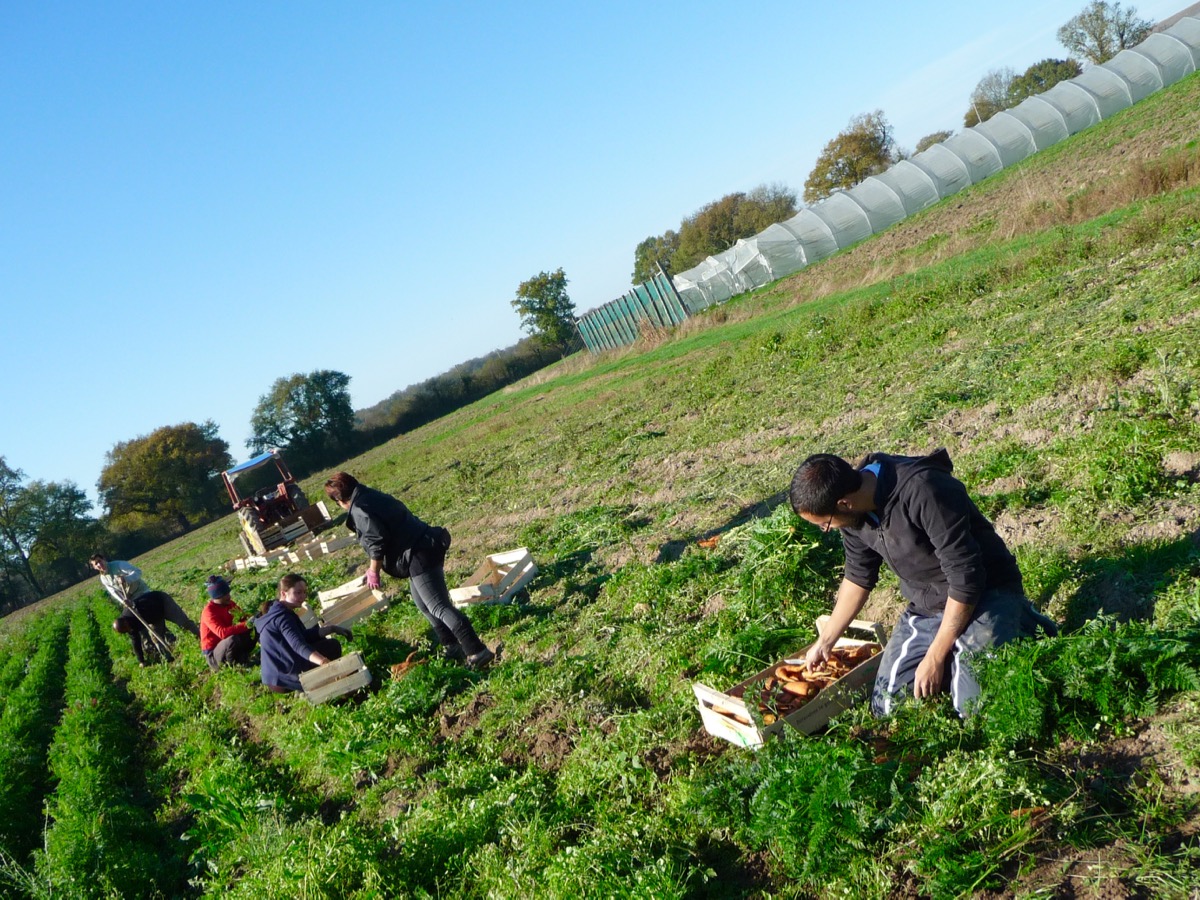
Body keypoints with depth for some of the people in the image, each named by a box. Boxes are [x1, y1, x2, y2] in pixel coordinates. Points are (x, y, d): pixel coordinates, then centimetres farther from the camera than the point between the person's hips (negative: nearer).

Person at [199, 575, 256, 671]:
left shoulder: (229, 603, 0)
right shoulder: (209, 612, -23)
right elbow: (222, 632, -38)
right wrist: (246, 625, -42)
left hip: (226, 647, 7)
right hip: (213, 655, -7)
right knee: (232, 639, -38)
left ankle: (242, 658, -5)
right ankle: (234, 665, -13)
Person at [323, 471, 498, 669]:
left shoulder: (359, 510, -12)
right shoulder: (375, 496, 19)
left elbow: (376, 540, -18)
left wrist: (373, 572, -5)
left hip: (419, 557, -11)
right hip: (425, 547, 11)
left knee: (439, 607, -11)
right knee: (424, 604, 23)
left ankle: (478, 653, -15)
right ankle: (452, 648, 30)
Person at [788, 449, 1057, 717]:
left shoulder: (924, 491, -32)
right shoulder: (854, 509, -7)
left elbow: (965, 578, -26)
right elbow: (858, 576, 11)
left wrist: (934, 658, -19)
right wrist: (825, 642, 17)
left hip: (984, 594, -6)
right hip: (926, 606, 6)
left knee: (976, 707, -23)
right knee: (886, 706, 0)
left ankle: (1021, 627, 4)